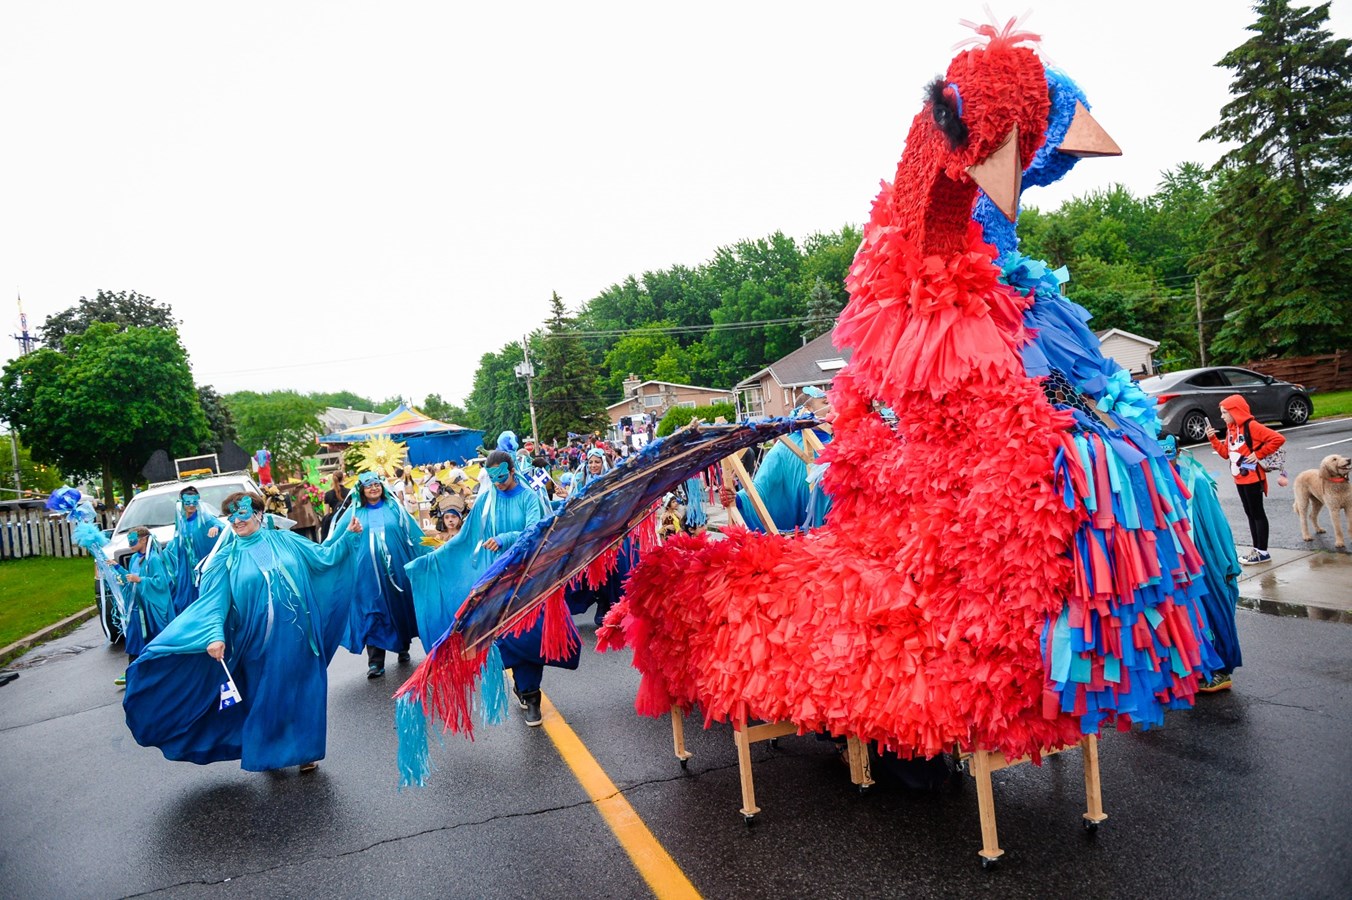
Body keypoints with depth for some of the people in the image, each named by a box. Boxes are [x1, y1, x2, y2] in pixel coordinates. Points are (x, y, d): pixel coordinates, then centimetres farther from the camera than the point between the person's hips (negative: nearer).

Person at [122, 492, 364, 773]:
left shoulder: (284, 541, 4)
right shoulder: (228, 558, 1)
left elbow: (324, 557, 8)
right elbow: (214, 600, -8)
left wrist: (349, 537, -5)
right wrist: (215, 634, -22)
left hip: (295, 636, 0)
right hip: (258, 640, 0)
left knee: (300, 691, 7)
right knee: (265, 694, 9)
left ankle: (304, 750, 21)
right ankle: (270, 752, 27)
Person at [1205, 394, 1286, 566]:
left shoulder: (1251, 426, -15)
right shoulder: (1230, 429, 10)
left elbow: (1278, 439, -20)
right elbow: (1226, 453, 12)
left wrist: (1259, 454, -18)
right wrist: (1213, 438, 2)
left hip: (1252, 477, -9)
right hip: (1239, 478, 9)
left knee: (1257, 513, -2)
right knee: (1250, 513, 13)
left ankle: (1263, 552, 4)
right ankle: (1257, 549, 20)